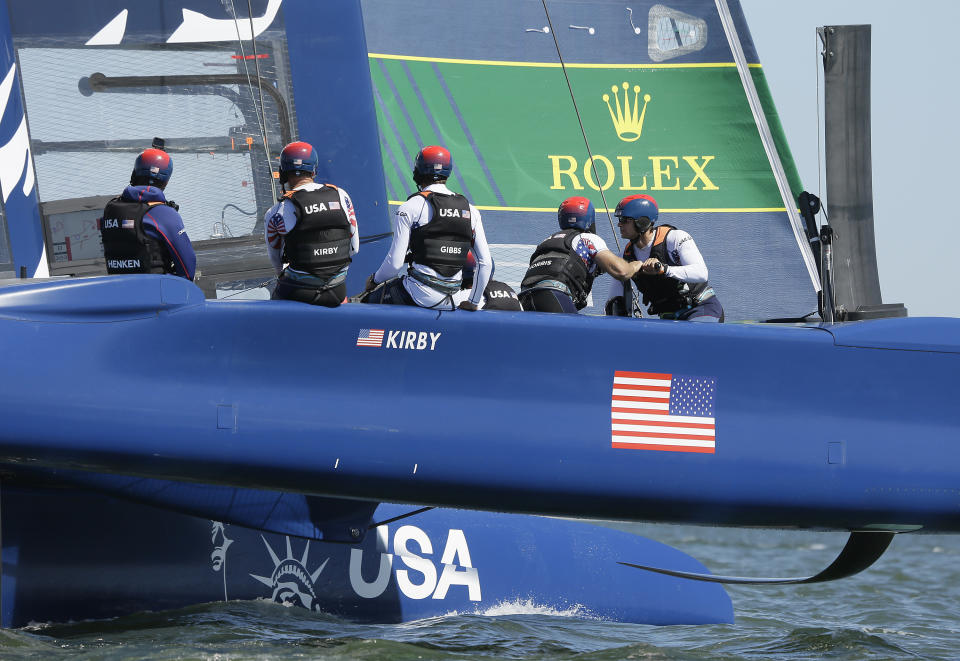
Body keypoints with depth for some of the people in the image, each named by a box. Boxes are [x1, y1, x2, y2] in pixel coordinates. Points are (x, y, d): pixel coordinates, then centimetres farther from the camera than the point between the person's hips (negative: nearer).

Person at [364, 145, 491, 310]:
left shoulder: (410, 207, -5)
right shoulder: (470, 210, 9)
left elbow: (395, 262, -9)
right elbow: (485, 263, 8)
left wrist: (375, 280, 12)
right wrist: (473, 302, 19)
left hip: (420, 295, -6)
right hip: (451, 301, 6)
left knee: (368, 300, 10)